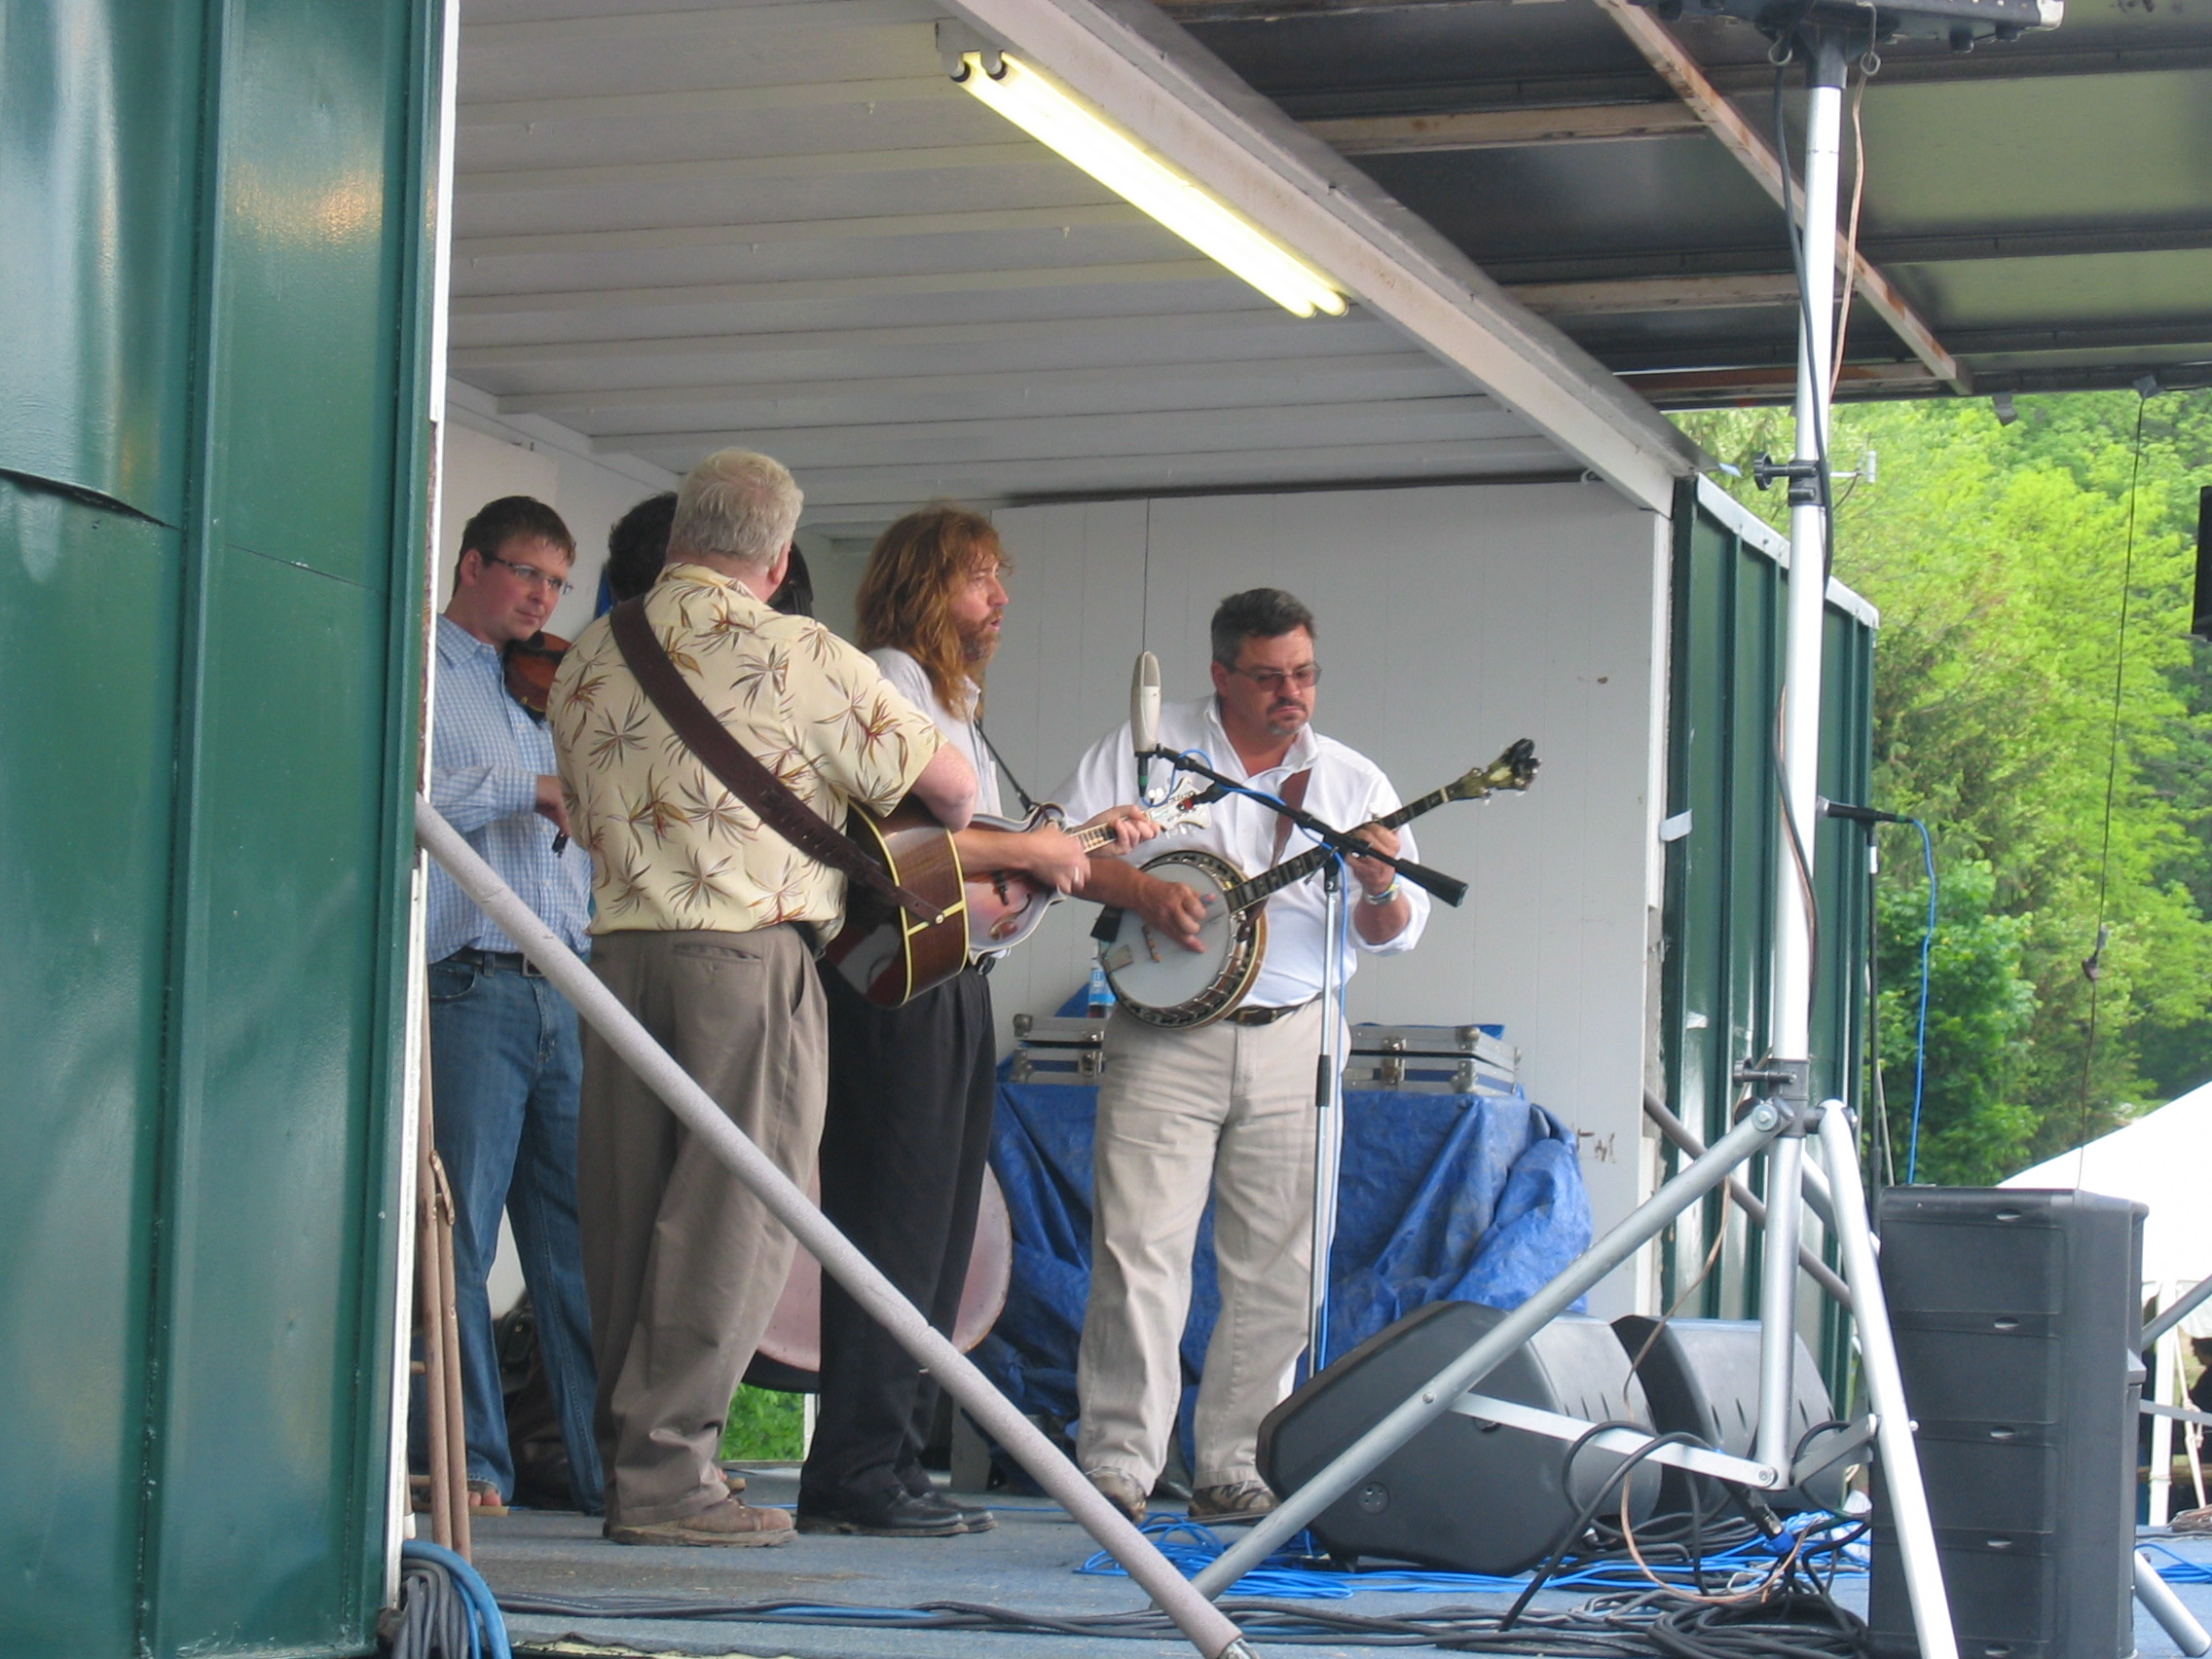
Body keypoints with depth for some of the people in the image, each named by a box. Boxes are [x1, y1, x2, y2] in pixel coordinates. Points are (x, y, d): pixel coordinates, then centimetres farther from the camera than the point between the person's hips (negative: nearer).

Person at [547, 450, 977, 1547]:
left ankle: (629, 1456, 12)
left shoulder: (584, 662, 12)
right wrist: (946, 837, 21)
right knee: (733, 1214, -3)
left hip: (620, 949, 6)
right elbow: (948, 782, 0)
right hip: (752, 951, -6)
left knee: (627, 1208, 9)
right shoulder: (795, 655, -6)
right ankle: (665, 1472, -5)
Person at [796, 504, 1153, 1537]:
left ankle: (890, 1467, 16)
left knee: (935, 1244, 11)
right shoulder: (890, 677, -8)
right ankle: (856, 1475, -9)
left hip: (952, 979, 11)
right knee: (892, 1235, -10)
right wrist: (1031, 849, -14)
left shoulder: (954, 698, 23)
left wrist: (1083, 841, 15)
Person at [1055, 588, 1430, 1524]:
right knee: (1140, 1247, -9)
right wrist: (1141, 893, -14)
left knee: (1276, 1269, 2)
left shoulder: (1352, 780, 11)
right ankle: (1117, 1463, -4)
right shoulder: (1149, 747, 6)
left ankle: (1231, 1467, 10)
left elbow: (1395, 934, 8)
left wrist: (1380, 893, -15)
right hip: (1166, 1035, -2)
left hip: (1295, 1040, 3)